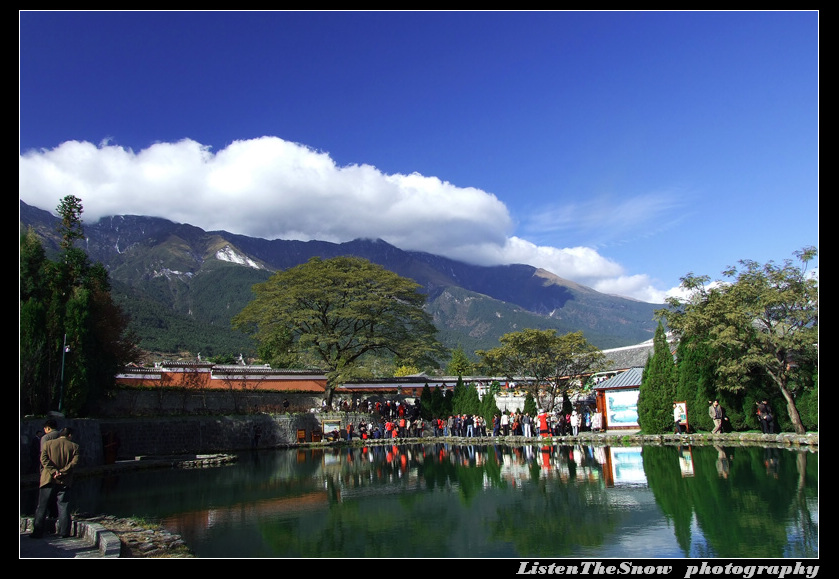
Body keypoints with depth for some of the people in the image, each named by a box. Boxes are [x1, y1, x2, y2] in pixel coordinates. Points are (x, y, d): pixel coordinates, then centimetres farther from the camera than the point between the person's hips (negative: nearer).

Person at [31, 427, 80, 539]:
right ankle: (64, 532, 5)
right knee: (64, 507, 5)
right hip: (65, 482, 0)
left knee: (42, 507, 9)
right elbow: (75, 461, -10)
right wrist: (63, 471, -12)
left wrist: (53, 471, -11)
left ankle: (37, 532, 11)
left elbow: (43, 459, -7)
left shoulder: (48, 444, 6)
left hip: (48, 479, 1)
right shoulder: (74, 446, 3)